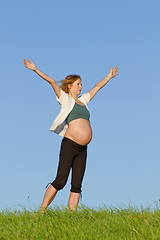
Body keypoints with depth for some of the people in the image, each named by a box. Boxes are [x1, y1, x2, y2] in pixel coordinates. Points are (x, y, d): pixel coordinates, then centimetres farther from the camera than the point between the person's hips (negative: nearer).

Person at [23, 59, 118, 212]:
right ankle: (41, 212, -9)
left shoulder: (82, 100, 25)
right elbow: (52, 81, -3)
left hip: (82, 149, 7)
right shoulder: (65, 99, 7)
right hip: (70, 144, -7)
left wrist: (110, 76, 49)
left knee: (77, 185, 0)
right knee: (60, 181, -13)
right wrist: (36, 70, -10)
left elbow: (97, 87, 37)